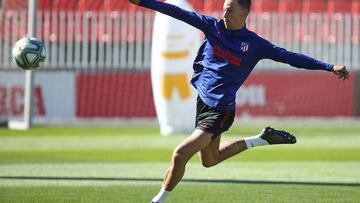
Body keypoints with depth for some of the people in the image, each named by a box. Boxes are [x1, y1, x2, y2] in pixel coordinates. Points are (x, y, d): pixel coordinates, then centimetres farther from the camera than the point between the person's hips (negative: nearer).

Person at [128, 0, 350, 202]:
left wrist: (330, 67, -12)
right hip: (202, 100, 7)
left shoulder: (255, 44, -8)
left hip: (219, 109, -7)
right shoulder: (213, 26, 1)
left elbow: (290, 57, -6)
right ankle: (263, 139, 35)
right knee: (210, 159, 23)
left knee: (180, 155, -17)